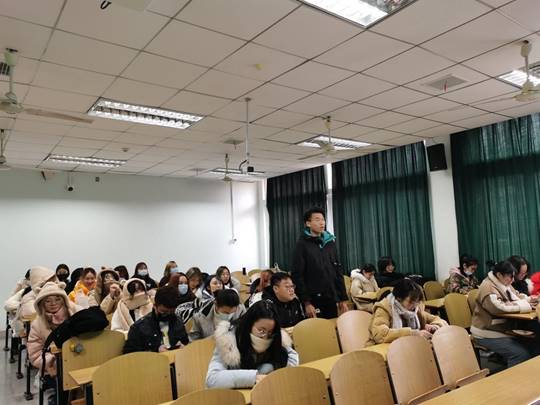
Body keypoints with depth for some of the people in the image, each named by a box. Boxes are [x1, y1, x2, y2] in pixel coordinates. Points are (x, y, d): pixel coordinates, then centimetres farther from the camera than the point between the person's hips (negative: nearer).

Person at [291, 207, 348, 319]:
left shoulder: (330, 242, 11)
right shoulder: (302, 244, -5)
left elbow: (338, 271, 13)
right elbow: (297, 275, -10)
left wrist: (343, 299, 9)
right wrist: (306, 302, -15)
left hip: (331, 299, 5)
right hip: (313, 300, -5)